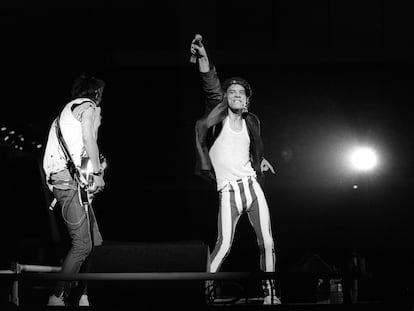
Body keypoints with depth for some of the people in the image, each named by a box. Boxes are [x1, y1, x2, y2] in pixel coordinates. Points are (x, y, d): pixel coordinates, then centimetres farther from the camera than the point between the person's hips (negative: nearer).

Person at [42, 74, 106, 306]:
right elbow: (89, 138, -17)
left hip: (62, 180, 10)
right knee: (83, 244, -13)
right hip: (71, 180, -10)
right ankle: (58, 297, -14)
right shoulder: (89, 106, 0)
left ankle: (82, 296, 7)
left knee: (93, 240, 9)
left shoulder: (69, 109, 28)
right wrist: (98, 173, -16)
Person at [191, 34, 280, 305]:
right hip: (228, 192, -4)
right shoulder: (219, 116, -1)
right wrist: (203, 56, -35)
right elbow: (211, 87, -20)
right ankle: (205, 292, -2)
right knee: (224, 246, -16)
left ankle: (270, 294, 15)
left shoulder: (251, 122, 11)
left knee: (267, 243, 2)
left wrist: (261, 160, 19)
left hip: (252, 186, 4)